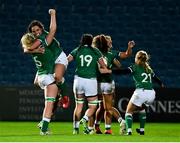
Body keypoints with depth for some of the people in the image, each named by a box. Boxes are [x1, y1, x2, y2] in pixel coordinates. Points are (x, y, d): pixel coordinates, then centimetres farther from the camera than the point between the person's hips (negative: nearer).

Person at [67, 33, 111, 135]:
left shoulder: (77, 51, 6)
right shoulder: (96, 52, 5)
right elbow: (104, 68, 6)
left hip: (78, 79, 2)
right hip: (91, 80, -2)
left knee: (79, 105, 14)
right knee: (93, 106, 9)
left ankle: (76, 128, 7)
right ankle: (85, 119, -18)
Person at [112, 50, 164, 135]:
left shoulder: (135, 67, 6)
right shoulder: (149, 69, 22)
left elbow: (122, 72, -8)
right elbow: (156, 78, 38)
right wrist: (161, 84, 58)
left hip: (141, 92, -6)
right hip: (151, 93, 6)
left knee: (129, 111, 7)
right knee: (141, 109, 33)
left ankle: (129, 130, -12)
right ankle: (142, 130, 28)